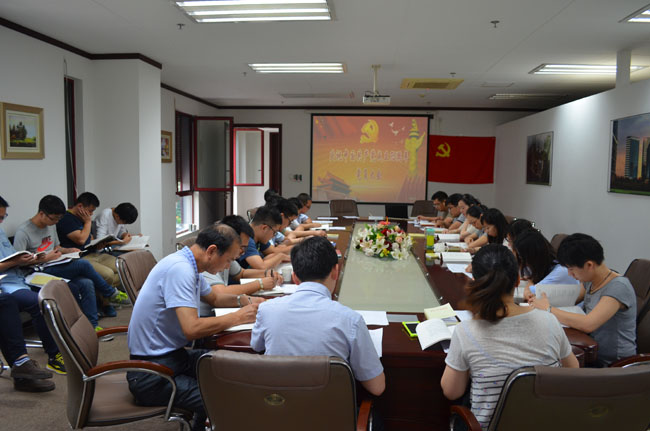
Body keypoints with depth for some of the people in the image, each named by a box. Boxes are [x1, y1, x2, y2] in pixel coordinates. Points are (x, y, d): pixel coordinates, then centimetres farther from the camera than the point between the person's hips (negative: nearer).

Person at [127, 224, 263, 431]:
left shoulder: (189, 267, 7)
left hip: (174, 356, 10)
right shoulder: (179, 269, -22)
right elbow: (192, 329, -30)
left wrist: (244, 301, 6)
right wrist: (238, 317, -18)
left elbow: (214, 298, 25)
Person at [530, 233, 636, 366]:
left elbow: (588, 324, -31)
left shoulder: (619, 287, -20)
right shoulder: (590, 280, 4)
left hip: (615, 365, -7)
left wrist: (548, 309, -20)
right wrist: (544, 300, -3)